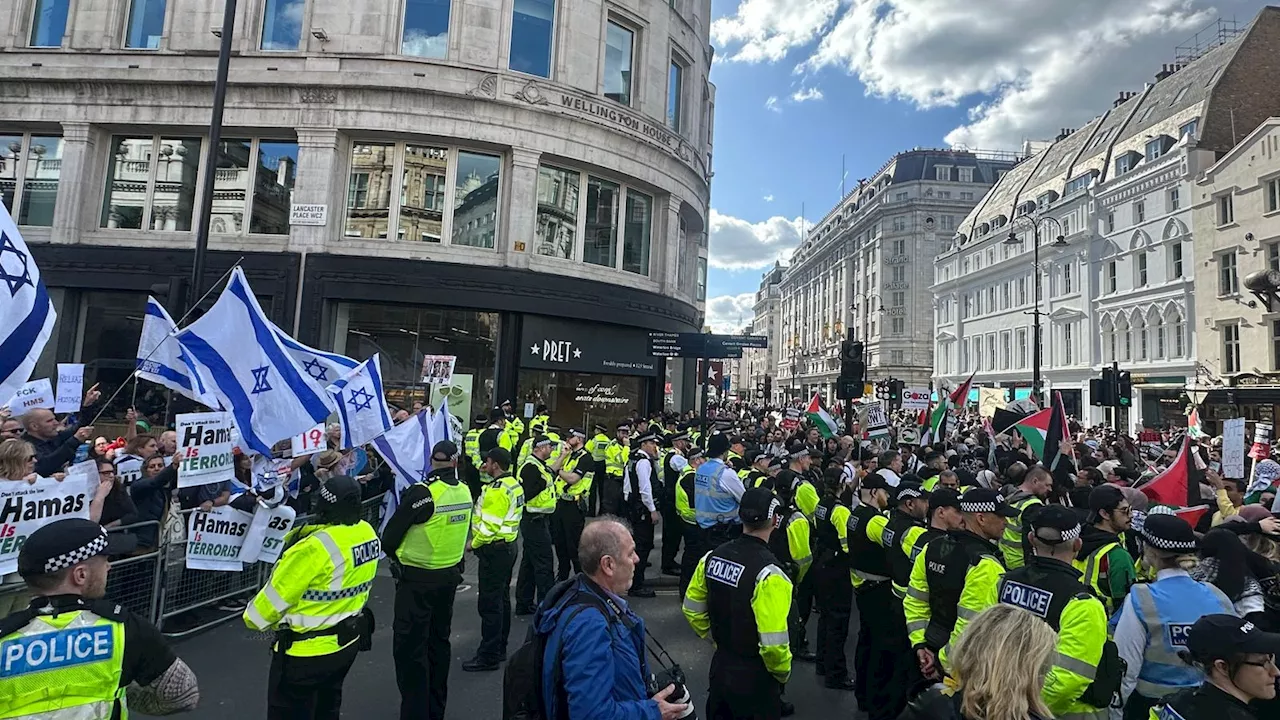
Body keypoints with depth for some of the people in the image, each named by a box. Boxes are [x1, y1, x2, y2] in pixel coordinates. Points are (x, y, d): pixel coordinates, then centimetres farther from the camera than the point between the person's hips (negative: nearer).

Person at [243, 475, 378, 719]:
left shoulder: (316, 548, -30)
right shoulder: (368, 533, -7)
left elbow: (278, 594, -18)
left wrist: (252, 618, 2)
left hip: (309, 650, -7)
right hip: (348, 642, 7)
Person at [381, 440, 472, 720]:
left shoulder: (422, 492, -20)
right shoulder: (464, 491, -2)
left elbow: (390, 537, -12)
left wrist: (394, 554, 7)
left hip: (417, 578, -7)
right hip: (450, 575, 7)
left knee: (410, 647, 4)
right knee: (439, 641, 18)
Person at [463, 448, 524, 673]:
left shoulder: (497, 490, -21)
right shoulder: (513, 484, 8)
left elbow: (489, 526, -24)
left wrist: (474, 544, -11)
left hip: (494, 550, -10)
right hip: (508, 546, 10)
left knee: (489, 604, -2)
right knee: (502, 599, 17)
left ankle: (488, 656, 5)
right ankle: (500, 649, 28)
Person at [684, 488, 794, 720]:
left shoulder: (712, 557, -7)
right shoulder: (767, 572, -27)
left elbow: (692, 611, 4)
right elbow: (773, 644, -27)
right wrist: (782, 673, -7)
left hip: (719, 667, 6)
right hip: (755, 678, -5)